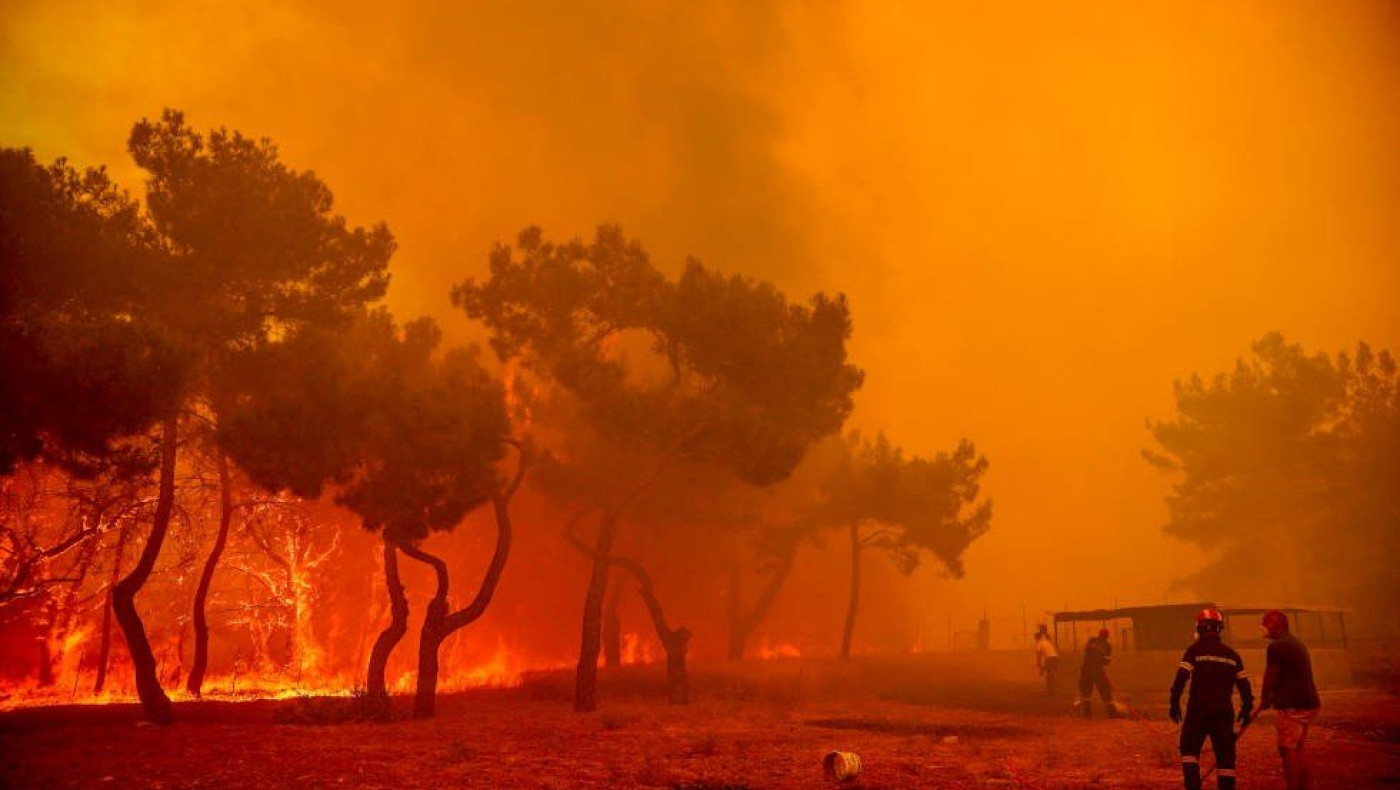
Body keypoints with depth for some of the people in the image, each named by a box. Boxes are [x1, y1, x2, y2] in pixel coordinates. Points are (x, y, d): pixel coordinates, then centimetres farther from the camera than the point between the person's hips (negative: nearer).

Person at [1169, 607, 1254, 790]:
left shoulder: (1195, 649, -3)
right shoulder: (1231, 654, 10)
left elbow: (1181, 677, -11)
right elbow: (1244, 683, 10)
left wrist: (1174, 702, -6)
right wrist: (1247, 708, 19)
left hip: (1198, 708, -3)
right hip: (1223, 711, 3)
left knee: (1190, 748, 9)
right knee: (1225, 754, 7)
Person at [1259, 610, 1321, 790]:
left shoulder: (1276, 646, -12)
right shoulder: (1297, 643, 18)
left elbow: (1270, 676, -9)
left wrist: (1265, 701, 6)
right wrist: (1270, 699, 23)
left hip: (1292, 705, -10)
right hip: (1308, 702, 10)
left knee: (1287, 748, -6)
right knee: (1297, 748, 17)